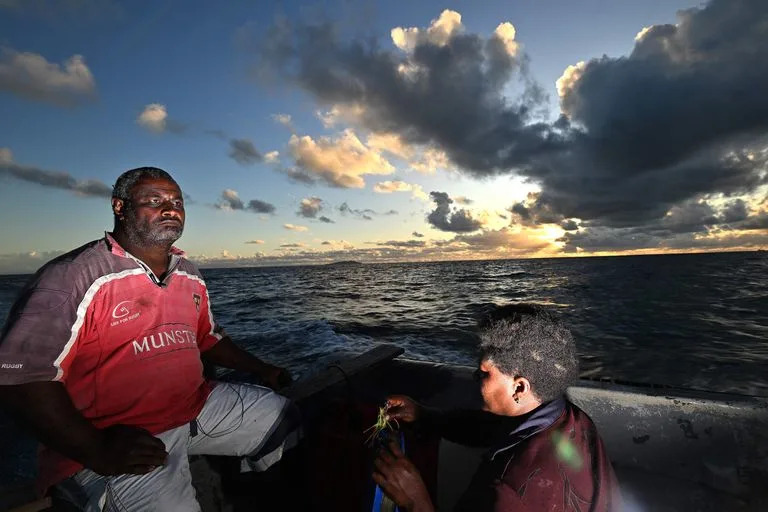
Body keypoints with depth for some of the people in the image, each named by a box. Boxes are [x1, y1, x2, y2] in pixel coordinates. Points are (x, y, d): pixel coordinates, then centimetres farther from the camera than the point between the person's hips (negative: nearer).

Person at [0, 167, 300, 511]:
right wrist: (97, 451, -25)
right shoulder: (72, 277, -15)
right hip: (117, 439, -6)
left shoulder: (190, 276, 8)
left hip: (199, 406, 7)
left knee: (287, 420, 9)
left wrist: (260, 369, 7)